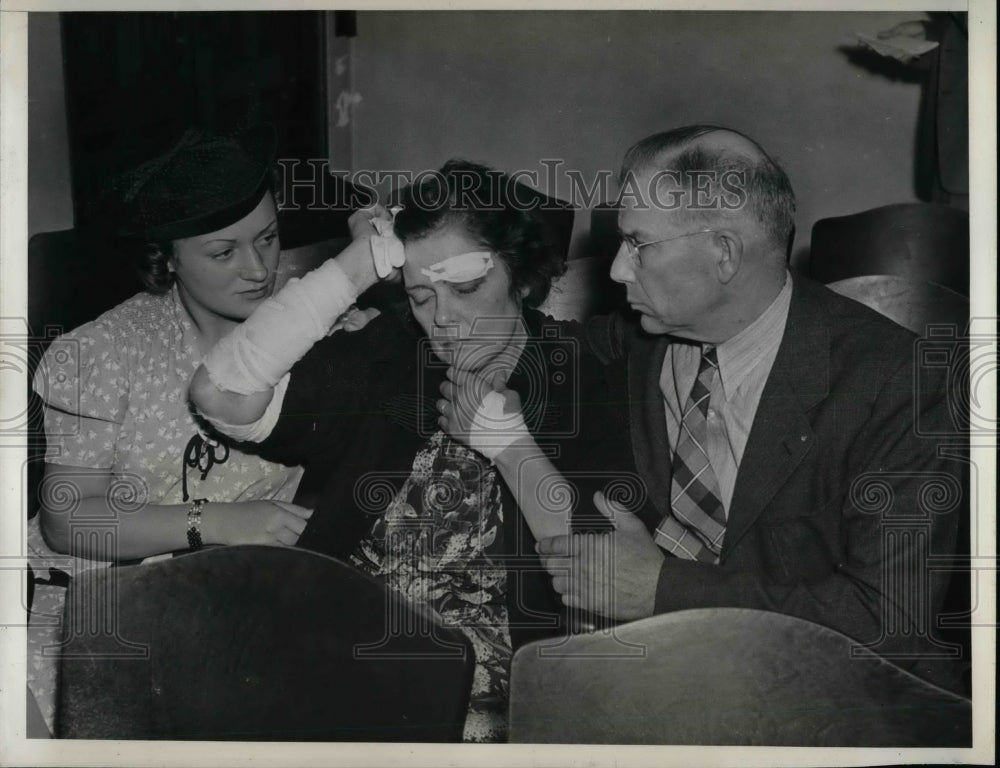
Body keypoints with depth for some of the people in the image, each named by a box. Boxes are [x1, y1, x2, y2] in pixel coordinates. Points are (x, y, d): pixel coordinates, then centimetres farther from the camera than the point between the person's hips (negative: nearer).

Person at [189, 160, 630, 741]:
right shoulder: (385, 357, 10)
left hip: (483, 688, -3)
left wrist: (508, 443, -4)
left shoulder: (578, 386, 3)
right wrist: (356, 269, -3)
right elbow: (221, 394, -5)